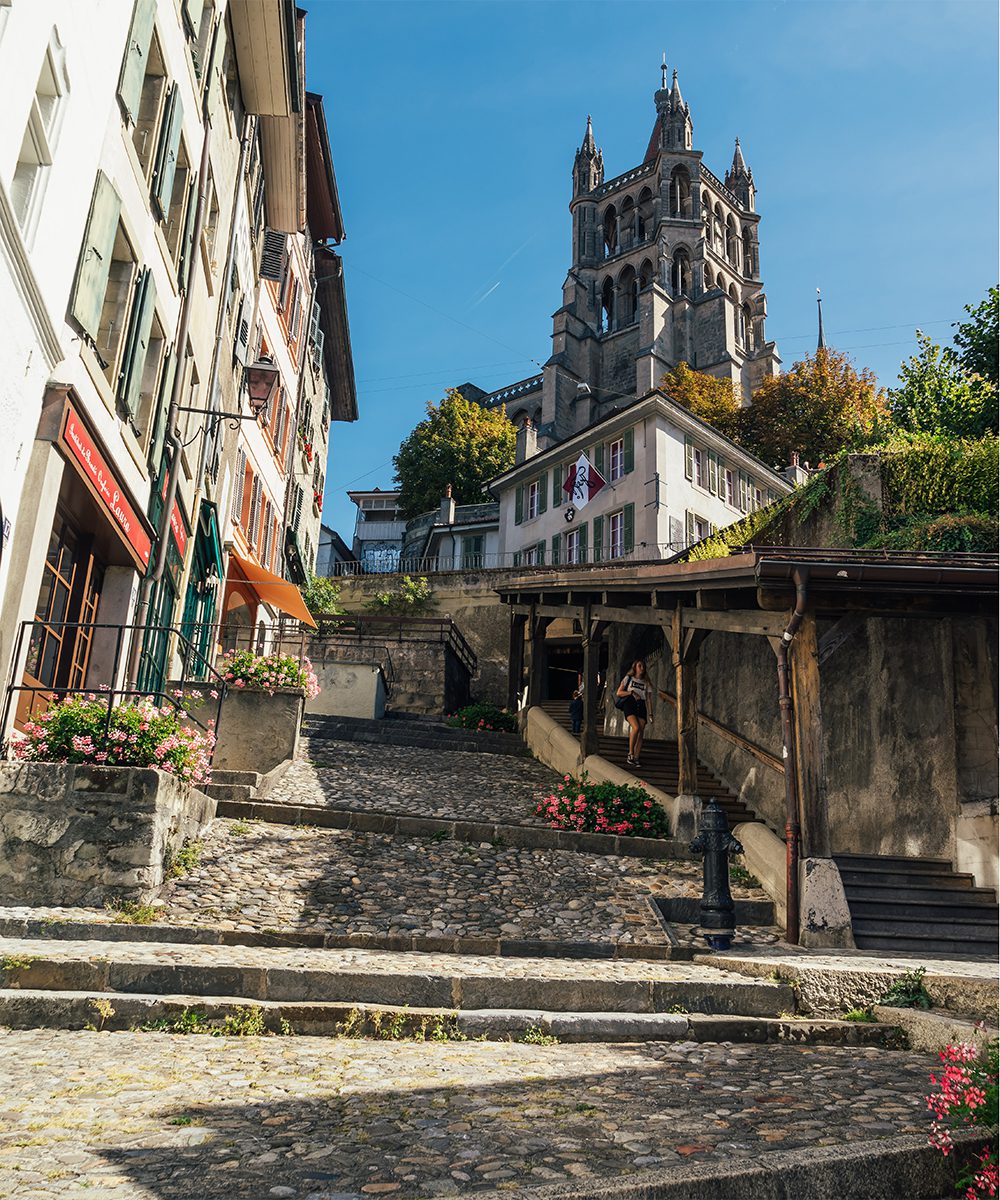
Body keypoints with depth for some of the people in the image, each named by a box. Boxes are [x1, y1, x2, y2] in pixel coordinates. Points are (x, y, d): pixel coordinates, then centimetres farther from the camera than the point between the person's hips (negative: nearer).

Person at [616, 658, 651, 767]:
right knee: (636, 728, -25)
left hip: (641, 706, 4)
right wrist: (631, 692, -6)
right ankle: (630, 754, -15)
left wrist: (650, 713, 7)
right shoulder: (628, 678, 12)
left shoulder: (646, 682, 20)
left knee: (641, 733, -9)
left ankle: (636, 758, -5)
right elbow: (618, 693, 7)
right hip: (629, 704, -4)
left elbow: (649, 698, 17)